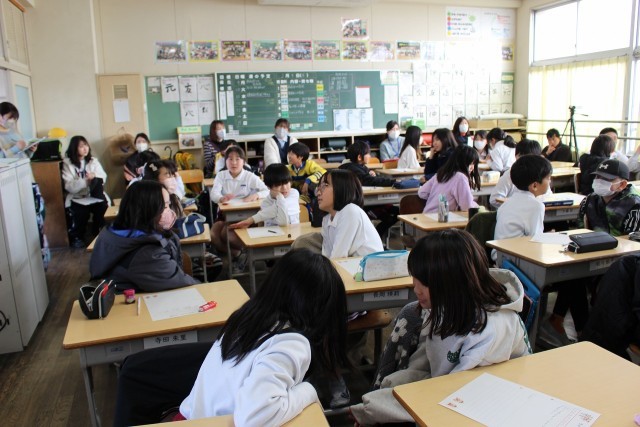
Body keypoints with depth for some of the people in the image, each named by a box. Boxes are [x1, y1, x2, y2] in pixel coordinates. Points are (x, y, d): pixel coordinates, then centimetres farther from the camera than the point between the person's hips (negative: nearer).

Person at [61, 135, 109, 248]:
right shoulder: (67, 163, 0)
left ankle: (98, 233, 1)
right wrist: (85, 180, -23)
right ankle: (77, 237, 1)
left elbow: (103, 177, 1)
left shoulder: (93, 161, 11)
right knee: (80, 212, -26)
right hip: (77, 197, -2)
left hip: (95, 195, 3)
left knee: (103, 207, -24)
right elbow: (69, 187, -10)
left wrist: (94, 177, -21)